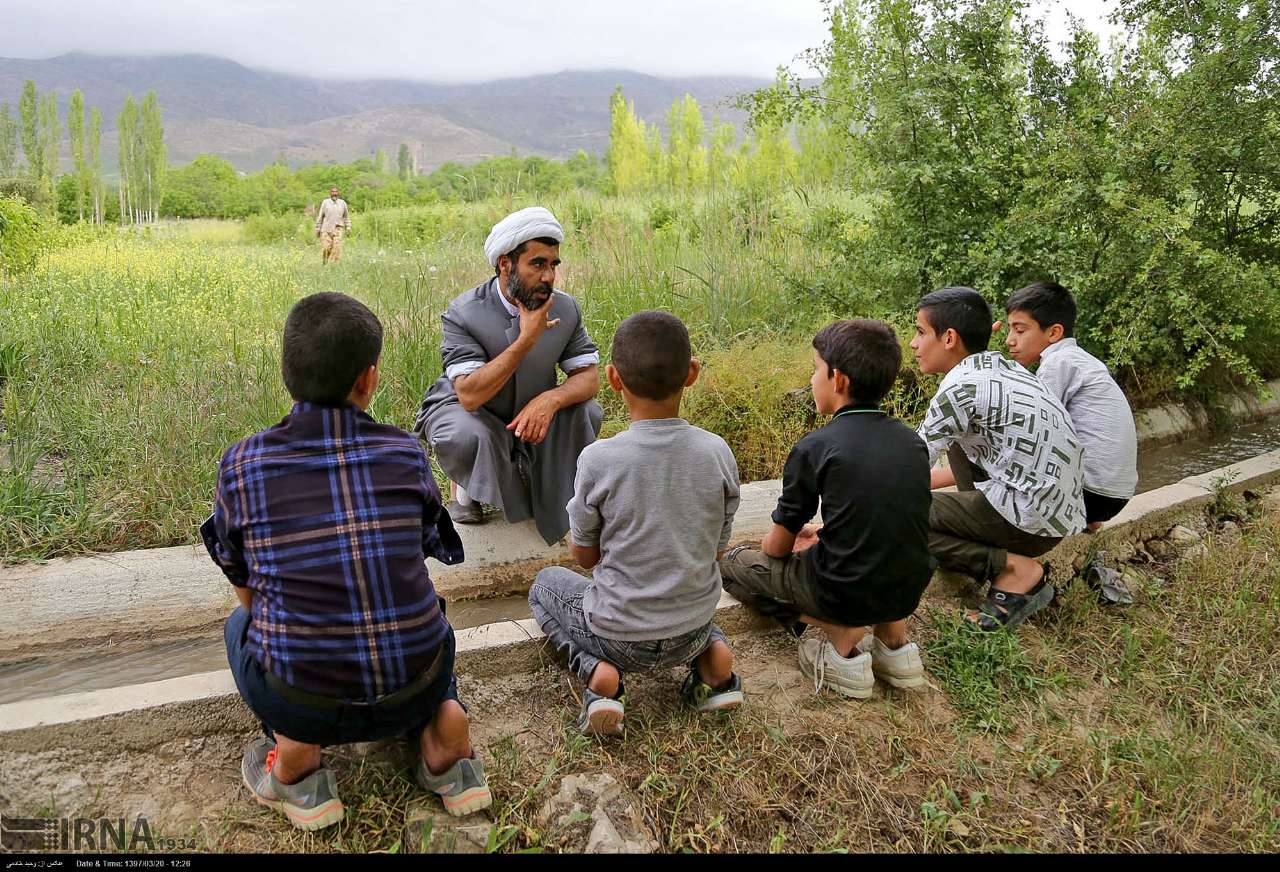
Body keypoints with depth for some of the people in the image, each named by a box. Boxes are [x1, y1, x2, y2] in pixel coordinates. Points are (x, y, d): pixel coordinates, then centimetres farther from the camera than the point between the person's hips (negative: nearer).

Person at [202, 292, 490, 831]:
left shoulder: (242, 463, -6)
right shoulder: (406, 453, -4)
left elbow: (246, 589, 9)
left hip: (302, 702, -1)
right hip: (412, 690, 1)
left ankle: (294, 747, 8)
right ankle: (442, 716, 9)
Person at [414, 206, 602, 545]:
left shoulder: (566, 309, -13)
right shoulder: (463, 313, -26)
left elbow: (589, 376, -12)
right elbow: (469, 395, -34)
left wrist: (550, 399, -35)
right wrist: (526, 340, -39)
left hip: (531, 411, 4)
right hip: (466, 409, -4)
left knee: (587, 413, -21)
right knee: (464, 436, -37)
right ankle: (465, 487, 2)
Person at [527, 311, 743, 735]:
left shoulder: (598, 460, -20)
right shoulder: (718, 453, -12)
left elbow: (585, 555, -5)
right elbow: (716, 550, 1)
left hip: (621, 639, -3)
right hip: (693, 631, 3)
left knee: (546, 583, 25)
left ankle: (596, 670, 1)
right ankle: (711, 654, 9)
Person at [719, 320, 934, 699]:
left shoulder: (814, 449, -14)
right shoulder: (911, 440, 2)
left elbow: (778, 547, -3)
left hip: (845, 593, -6)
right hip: (909, 589, 6)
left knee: (734, 562, 13)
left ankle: (844, 640, 2)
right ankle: (894, 639, 16)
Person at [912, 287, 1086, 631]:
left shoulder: (961, 387, -16)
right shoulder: (1002, 367, 11)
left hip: (1032, 521, -9)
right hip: (1060, 507, 9)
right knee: (959, 441, 23)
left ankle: (1016, 570, -9)